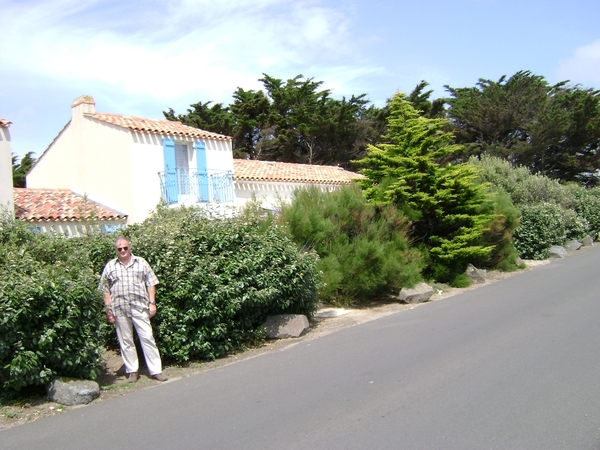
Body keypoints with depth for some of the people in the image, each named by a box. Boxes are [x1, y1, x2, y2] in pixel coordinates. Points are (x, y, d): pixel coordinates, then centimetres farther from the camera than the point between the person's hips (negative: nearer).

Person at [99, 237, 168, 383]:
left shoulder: (141, 263, 8)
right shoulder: (110, 266, 8)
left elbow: (151, 284, 8)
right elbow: (105, 290, 7)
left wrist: (152, 303, 0)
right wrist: (108, 309, 0)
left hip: (140, 307, -1)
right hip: (119, 309, 1)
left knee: (148, 338, -2)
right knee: (126, 341, 8)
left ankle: (156, 370, 3)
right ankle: (132, 371, 19)